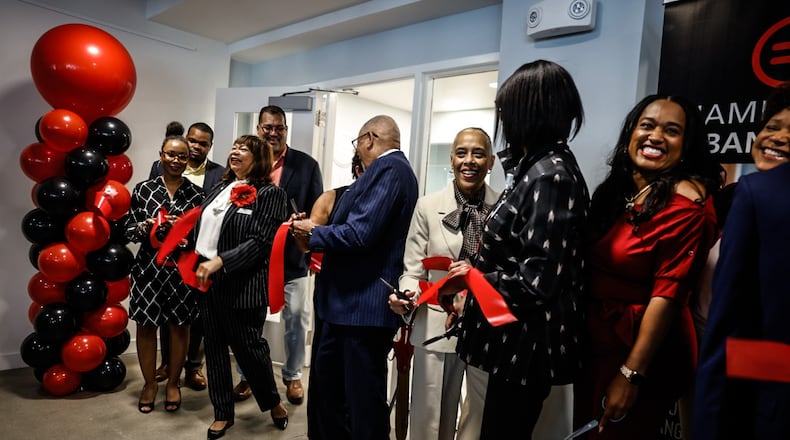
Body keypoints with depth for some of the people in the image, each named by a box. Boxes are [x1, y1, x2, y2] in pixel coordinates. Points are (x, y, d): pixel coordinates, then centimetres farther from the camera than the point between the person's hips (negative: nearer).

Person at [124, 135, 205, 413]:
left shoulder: (197, 193, 0)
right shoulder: (143, 189, 1)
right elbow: (129, 230, 2)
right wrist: (146, 226, -18)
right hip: (149, 268, 1)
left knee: (179, 325, 10)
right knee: (146, 325, 9)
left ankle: (173, 383, 29)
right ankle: (150, 383, 30)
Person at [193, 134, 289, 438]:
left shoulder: (269, 193, -9)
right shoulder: (219, 188, 13)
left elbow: (260, 243, -17)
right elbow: (203, 228, 17)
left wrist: (220, 261, -22)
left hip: (242, 285, -7)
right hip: (208, 281, 7)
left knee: (248, 347, 5)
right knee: (214, 347, 13)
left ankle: (273, 402, 31)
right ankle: (222, 413, 30)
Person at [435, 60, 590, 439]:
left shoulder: (549, 175, -20)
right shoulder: (539, 167, 10)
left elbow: (537, 282, -25)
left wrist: (473, 278, -12)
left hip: (526, 343, -9)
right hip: (517, 338, 9)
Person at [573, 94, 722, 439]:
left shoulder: (686, 201, -15)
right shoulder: (615, 189, 5)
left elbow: (668, 293, -19)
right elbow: (590, 270, 6)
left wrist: (631, 374, -19)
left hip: (642, 355, -6)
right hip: (595, 345, 7)